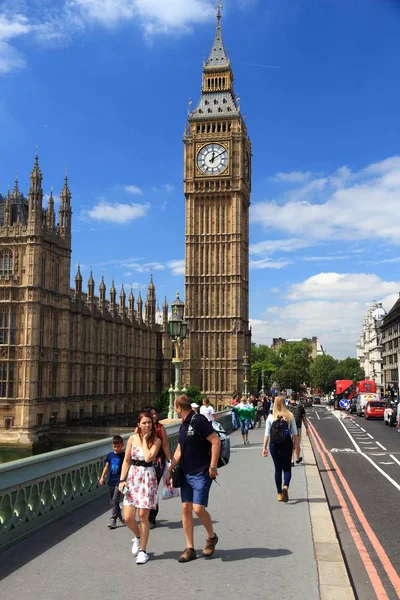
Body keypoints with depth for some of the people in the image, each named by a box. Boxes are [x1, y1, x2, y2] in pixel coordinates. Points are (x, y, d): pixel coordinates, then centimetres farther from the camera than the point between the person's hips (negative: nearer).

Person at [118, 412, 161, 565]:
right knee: (128, 517, -1)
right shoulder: (132, 439, 2)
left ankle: (142, 551, 13)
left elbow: (148, 458, -21)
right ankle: (137, 537, 31)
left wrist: (145, 439, -11)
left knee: (143, 515, -2)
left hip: (148, 478, -2)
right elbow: (126, 460, 7)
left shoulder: (156, 441, -4)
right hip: (132, 477, 3)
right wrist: (122, 479, -1)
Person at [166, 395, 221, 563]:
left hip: (201, 473, -8)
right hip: (186, 473, 8)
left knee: (198, 508, -12)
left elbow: (216, 441, -20)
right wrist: (170, 470, 17)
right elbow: (179, 451, 20)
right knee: (186, 508, 5)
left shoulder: (199, 421, -15)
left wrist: (213, 466, -20)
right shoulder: (183, 425, 13)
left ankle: (212, 537, 15)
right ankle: (190, 549, 13)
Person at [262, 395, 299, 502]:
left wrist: (265, 447, 2)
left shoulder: (271, 417, -4)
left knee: (278, 468, 12)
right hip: (286, 445, 0)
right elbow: (294, 433, -2)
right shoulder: (290, 416, -4)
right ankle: (285, 486, -17)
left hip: (274, 445, 1)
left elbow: (267, 434, -3)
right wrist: (295, 444, 10)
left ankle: (279, 494, 15)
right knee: (287, 468, 10)